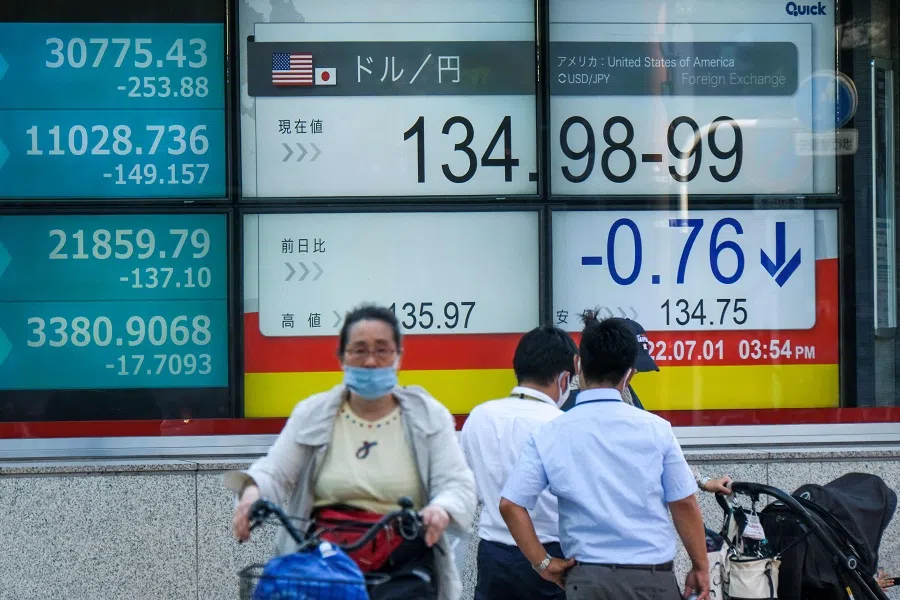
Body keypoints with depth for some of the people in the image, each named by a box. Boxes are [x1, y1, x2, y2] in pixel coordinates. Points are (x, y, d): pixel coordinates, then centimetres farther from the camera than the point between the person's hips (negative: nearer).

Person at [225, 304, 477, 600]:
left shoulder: (428, 416, 7)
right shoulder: (311, 414, 10)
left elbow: (458, 485, 0)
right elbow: (275, 473, 6)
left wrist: (441, 509, -24)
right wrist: (252, 490, -18)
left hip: (403, 564, -1)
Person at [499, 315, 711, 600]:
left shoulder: (549, 436, -3)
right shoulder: (655, 429, -4)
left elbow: (511, 505, -6)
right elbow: (684, 504, 0)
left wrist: (543, 563, 2)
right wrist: (700, 566, 11)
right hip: (652, 577, 0)